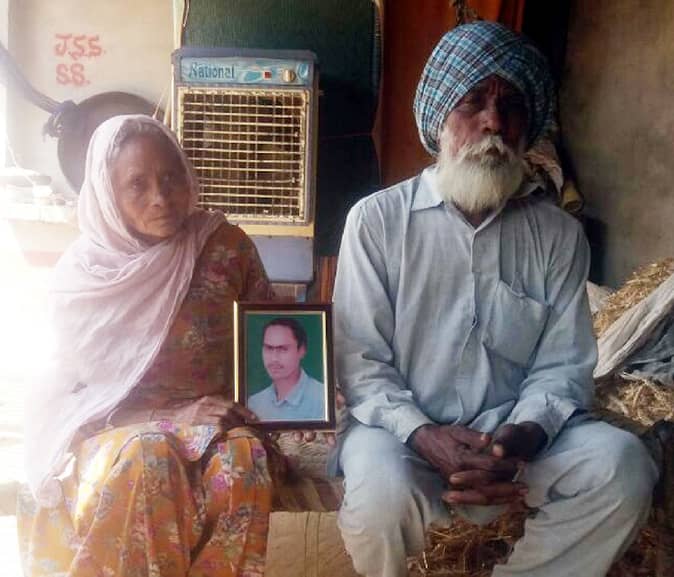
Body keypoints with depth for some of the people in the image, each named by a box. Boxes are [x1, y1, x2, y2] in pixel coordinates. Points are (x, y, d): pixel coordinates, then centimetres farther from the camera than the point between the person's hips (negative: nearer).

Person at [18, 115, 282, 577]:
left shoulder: (225, 244, -2)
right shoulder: (81, 272, -3)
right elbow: (78, 384, -1)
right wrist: (179, 413, -13)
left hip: (215, 417, 1)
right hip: (118, 426, 0)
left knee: (241, 464, -33)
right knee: (144, 463, -35)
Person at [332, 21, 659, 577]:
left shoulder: (559, 234, 4)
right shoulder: (377, 218, -2)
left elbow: (563, 364, 1)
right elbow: (359, 359, -5)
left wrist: (524, 435, -21)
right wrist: (423, 437, -22)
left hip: (517, 432, 3)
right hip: (403, 427, -2)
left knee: (622, 466, -24)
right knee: (381, 494, -34)